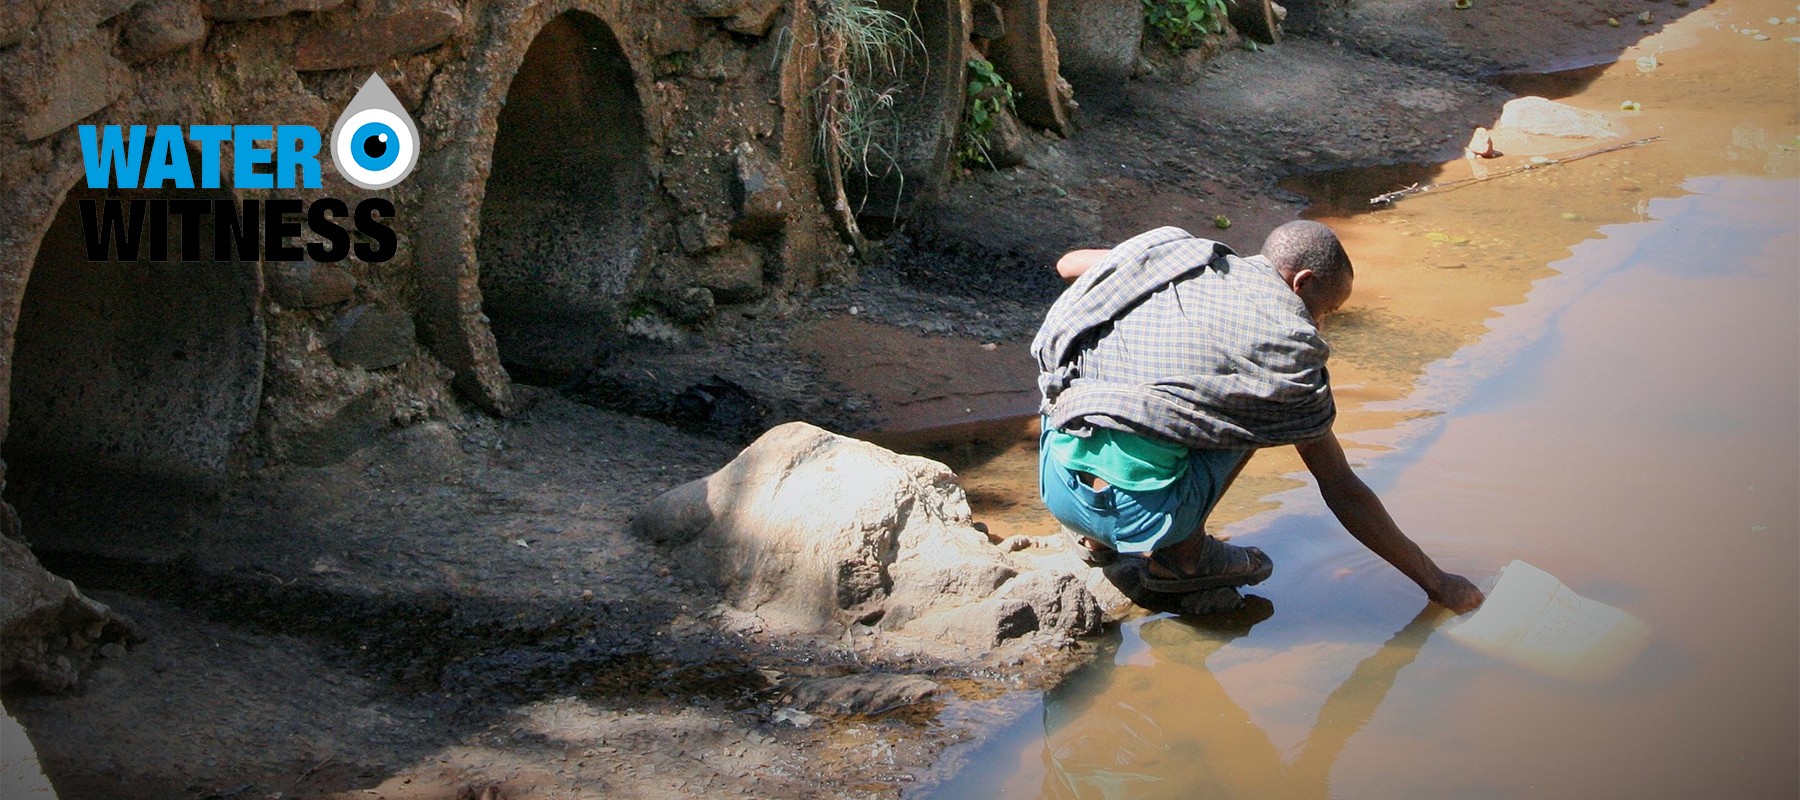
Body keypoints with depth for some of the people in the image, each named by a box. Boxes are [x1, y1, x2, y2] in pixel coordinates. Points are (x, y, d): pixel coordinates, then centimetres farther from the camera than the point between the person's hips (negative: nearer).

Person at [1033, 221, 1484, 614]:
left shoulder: (1175, 253, 13)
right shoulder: (1292, 350, 3)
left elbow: (1069, 265, 29)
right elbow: (1342, 491, 9)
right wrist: (1434, 580, 19)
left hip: (1054, 485, 5)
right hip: (1137, 512, -5)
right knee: (1256, 413, 14)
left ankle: (1097, 537, 21)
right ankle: (1180, 555, 9)